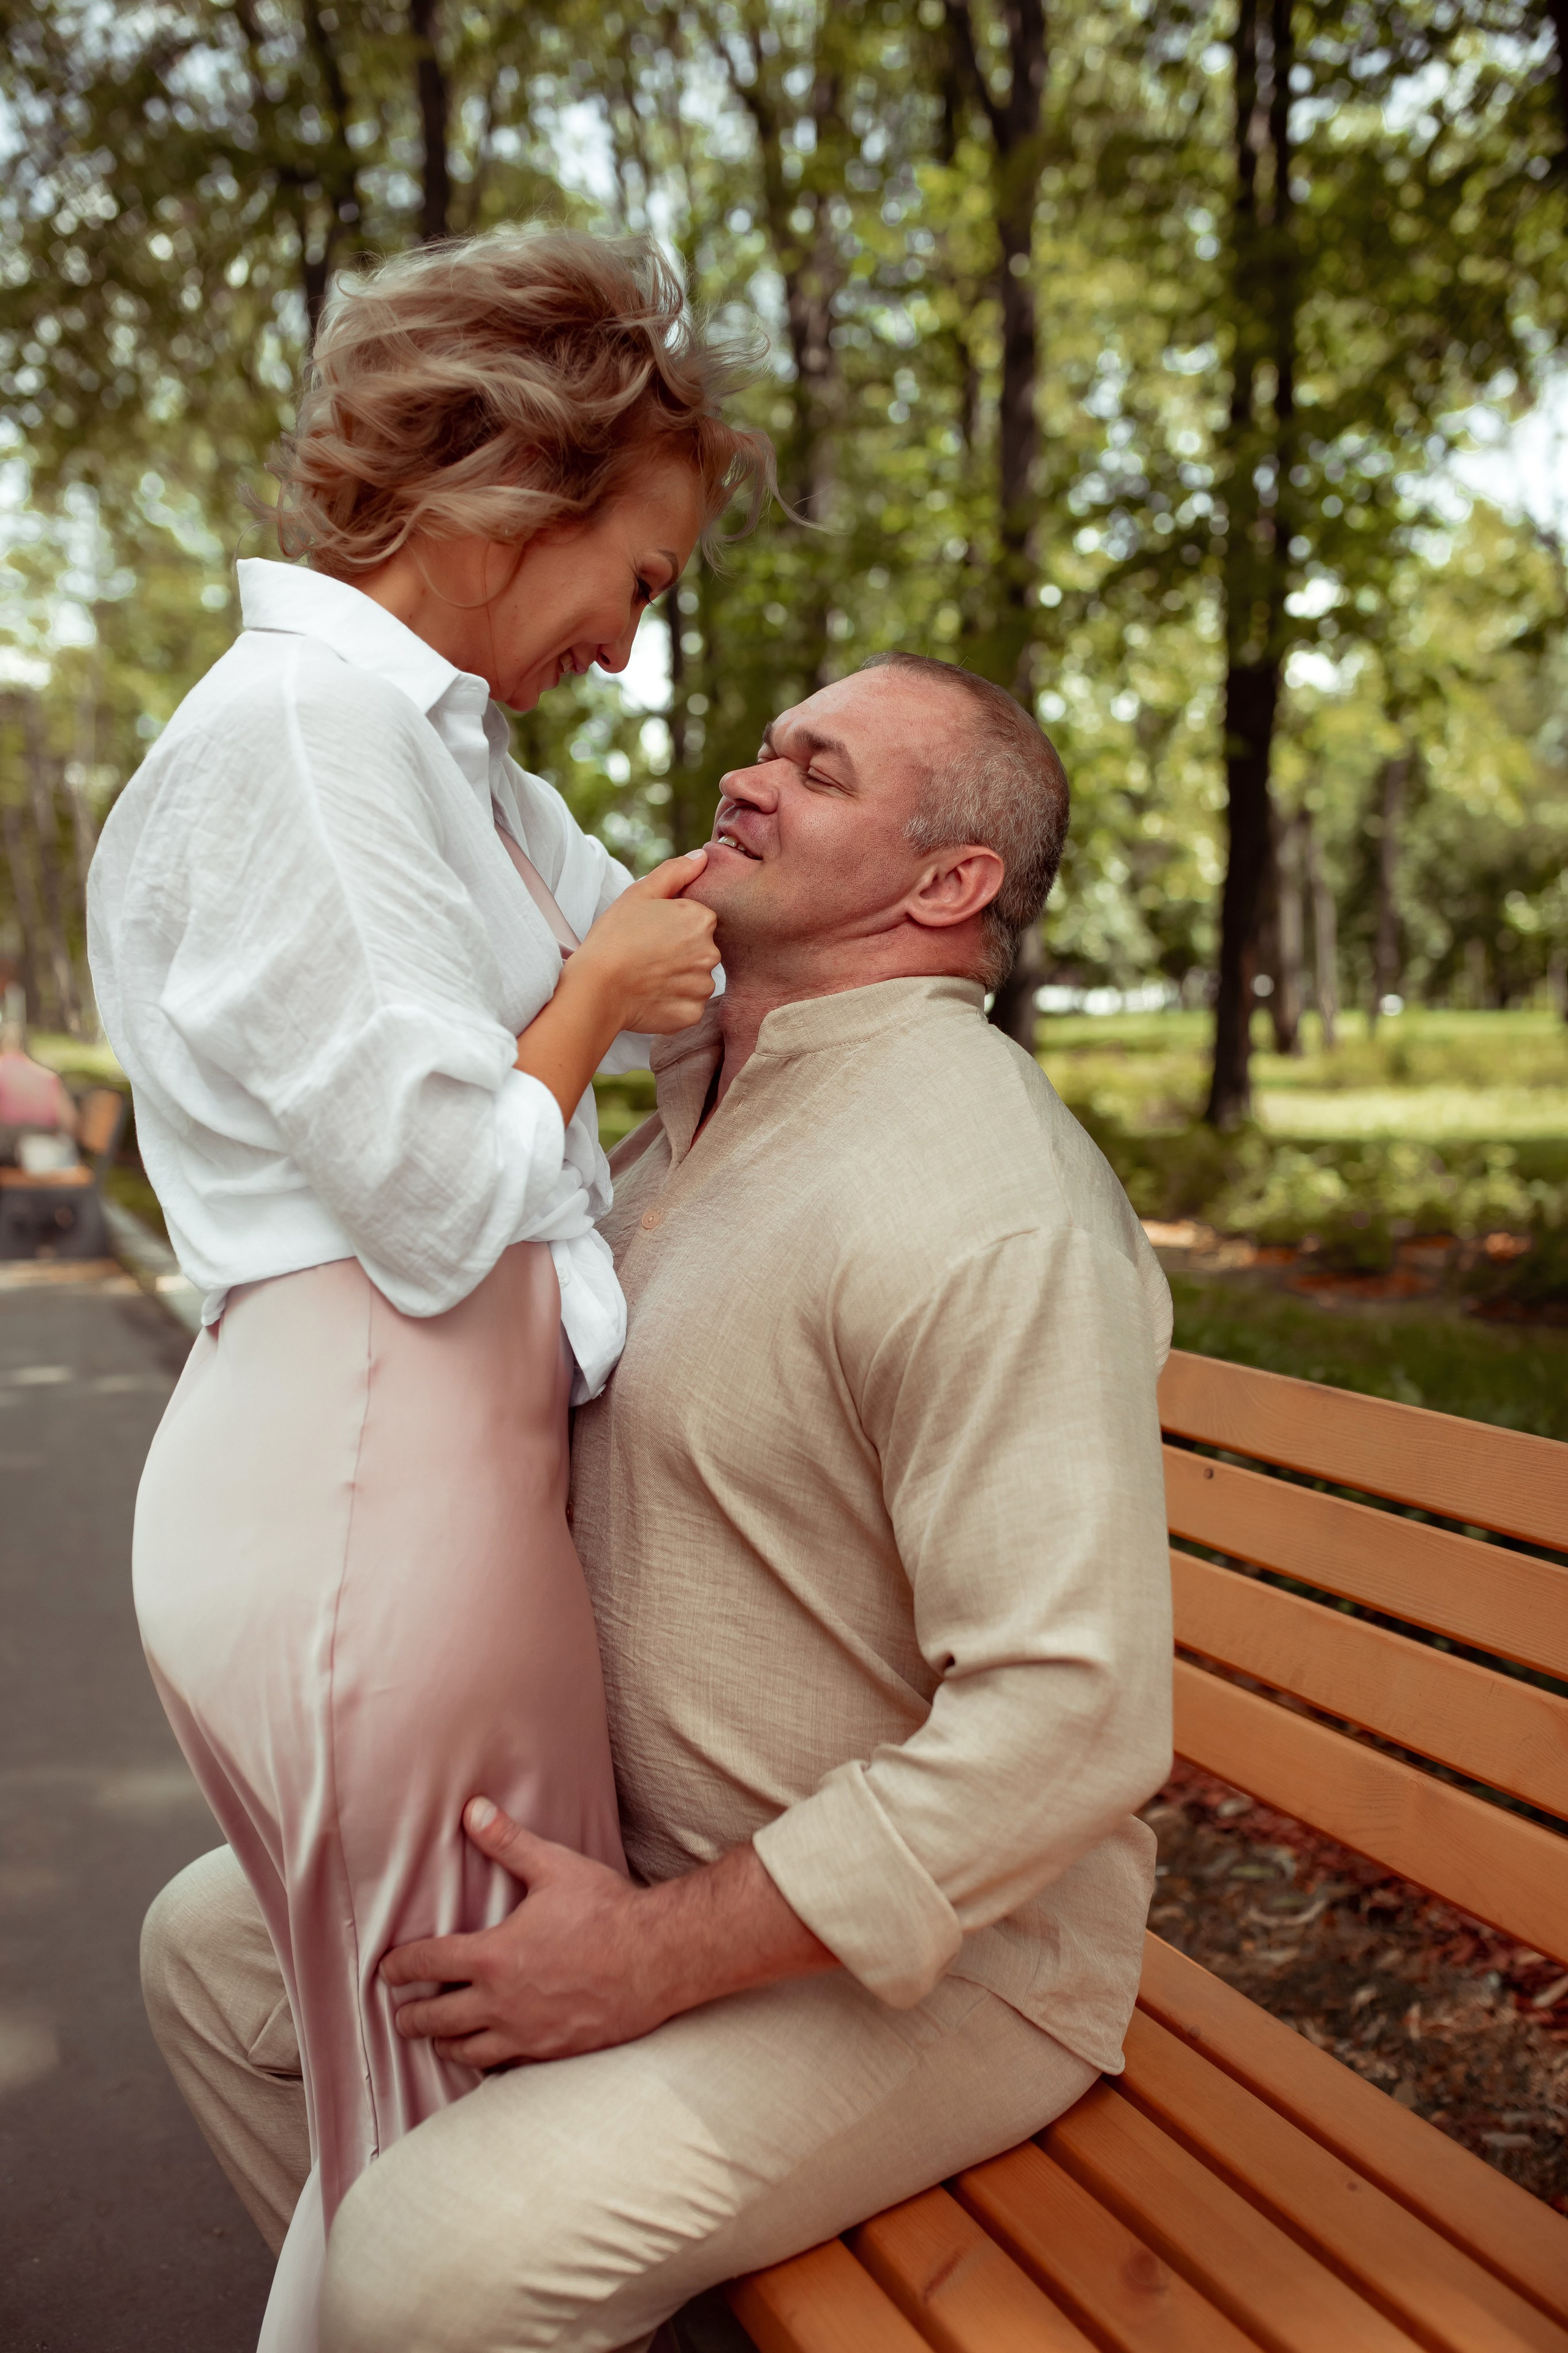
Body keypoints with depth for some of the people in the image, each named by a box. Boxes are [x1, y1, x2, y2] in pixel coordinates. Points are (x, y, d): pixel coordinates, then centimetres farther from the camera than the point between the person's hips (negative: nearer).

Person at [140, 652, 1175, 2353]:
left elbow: (1072, 1715, -30)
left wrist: (663, 1957, -25)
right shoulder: (699, 1095, 5)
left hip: (928, 1951, -8)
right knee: (213, 1941, 12)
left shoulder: (987, 1209, -26)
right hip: (650, 1846, 9)